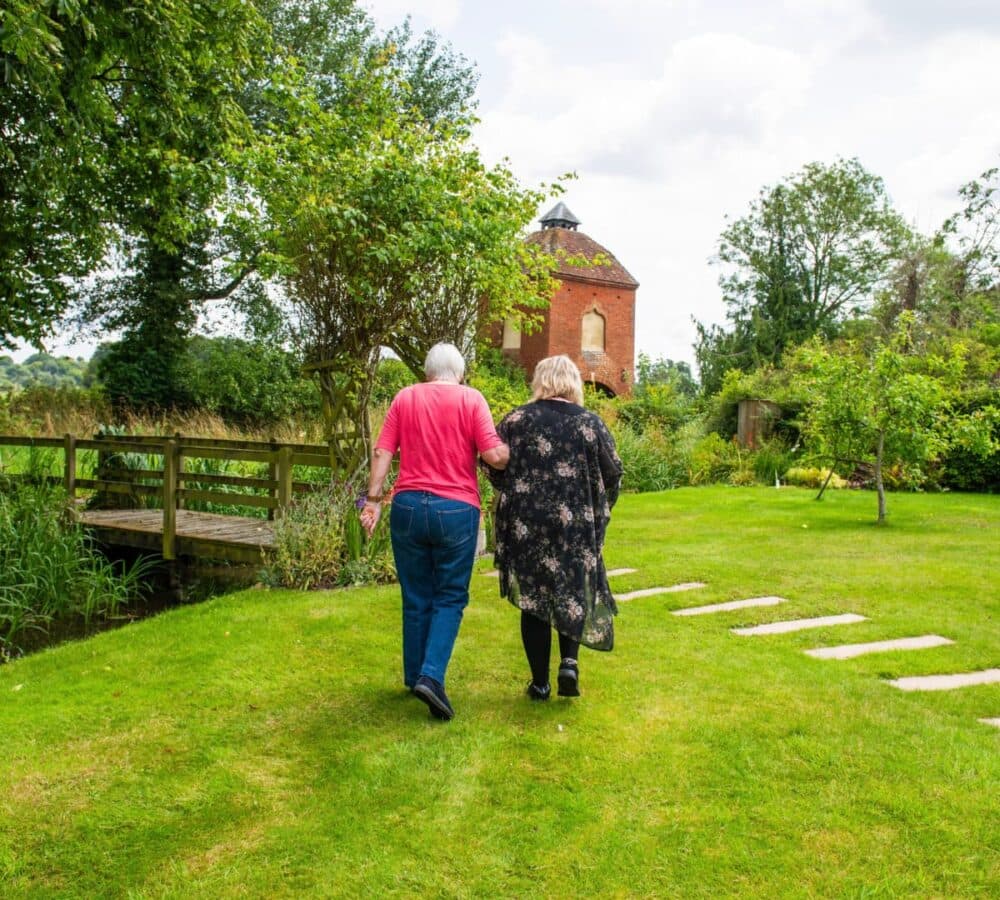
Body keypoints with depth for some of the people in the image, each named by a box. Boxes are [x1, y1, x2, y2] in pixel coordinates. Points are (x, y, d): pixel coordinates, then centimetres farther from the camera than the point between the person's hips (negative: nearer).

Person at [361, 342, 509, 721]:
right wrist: (511, 449, 10)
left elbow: (382, 452, 1)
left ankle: (415, 676, 26)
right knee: (450, 597, 9)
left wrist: (373, 499, 3)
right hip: (456, 509, -3)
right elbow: (494, 456, -10)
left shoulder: (405, 397, 7)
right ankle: (431, 676, -6)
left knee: (416, 598, 15)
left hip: (408, 505, 3)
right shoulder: (471, 398, -2)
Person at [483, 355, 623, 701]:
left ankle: (540, 683, 14)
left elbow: (495, 470, 0)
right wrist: (598, 512, 18)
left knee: (532, 600, 9)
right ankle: (569, 661, 2)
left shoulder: (515, 420, -2)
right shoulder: (590, 423, -2)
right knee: (575, 593, 19)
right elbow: (613, 475, 0)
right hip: (577, 527, 0)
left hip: (525, 526, 0)